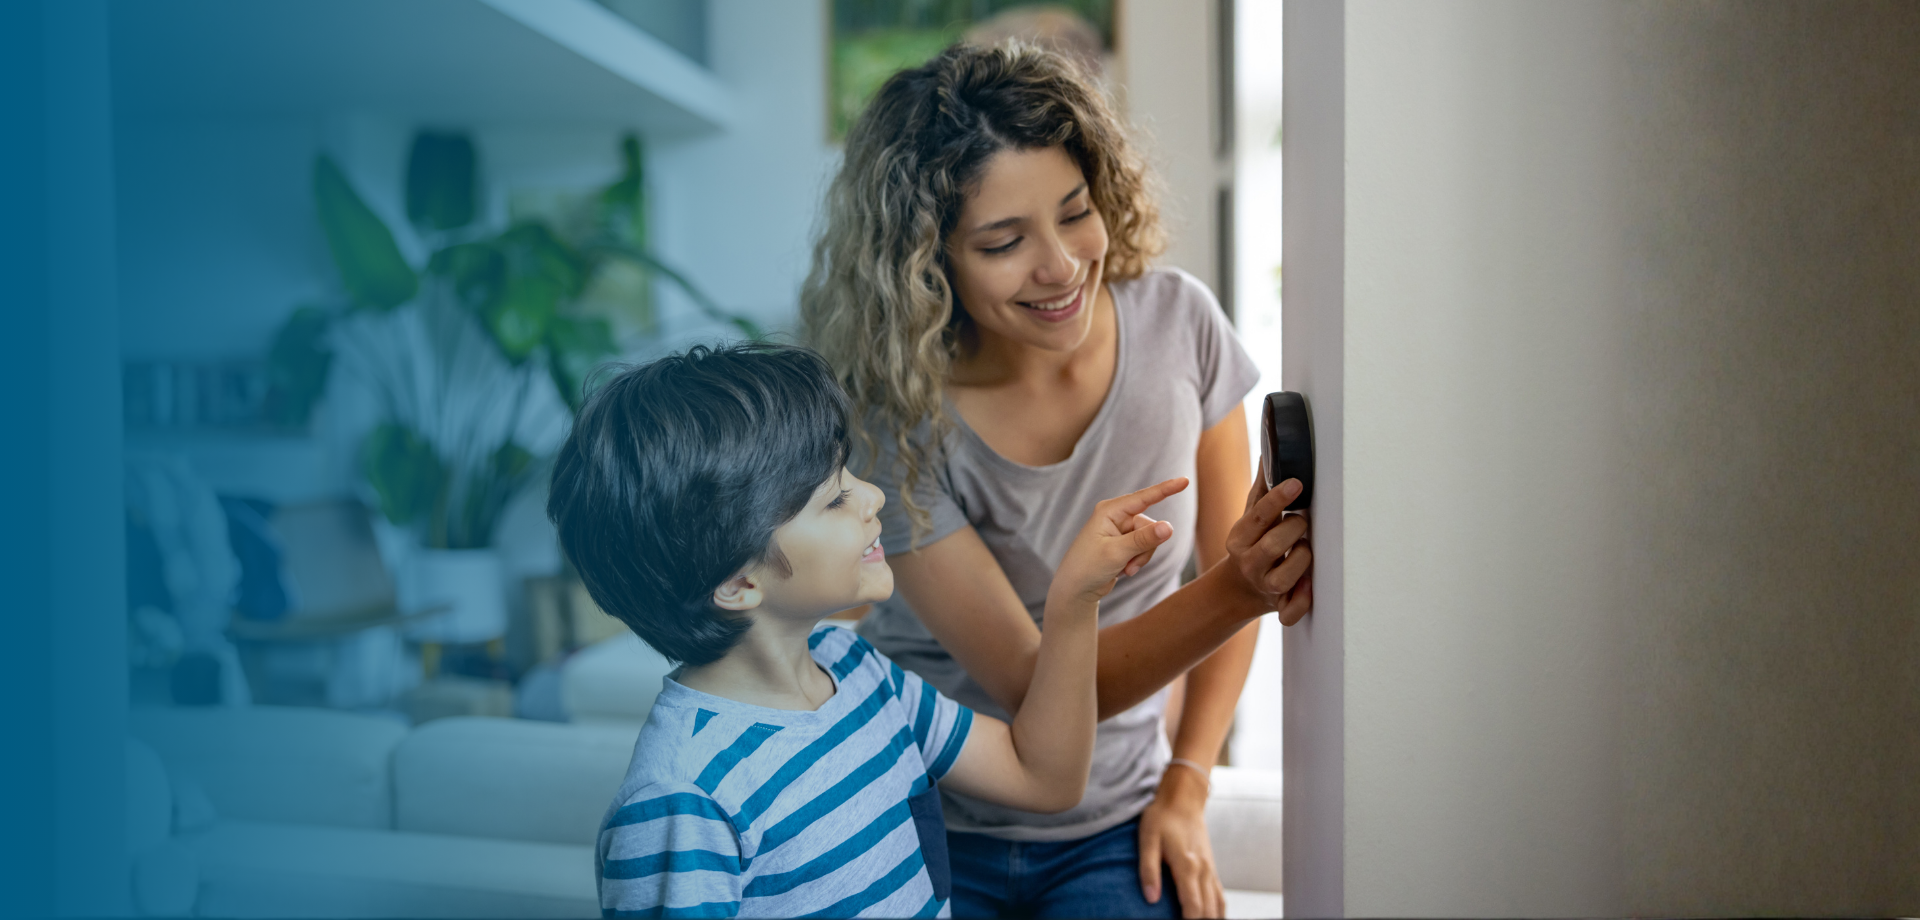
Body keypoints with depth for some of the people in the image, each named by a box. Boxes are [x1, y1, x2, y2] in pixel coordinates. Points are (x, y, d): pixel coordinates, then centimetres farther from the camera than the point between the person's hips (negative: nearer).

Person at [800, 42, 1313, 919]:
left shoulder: (1177, 321, -12)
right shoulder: (894, 422, -20)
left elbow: (1224, 563, 2)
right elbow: (1028, 687, -21)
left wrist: (1186, 787, -2)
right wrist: (1238, 591, -35)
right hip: (926, 833, -2)